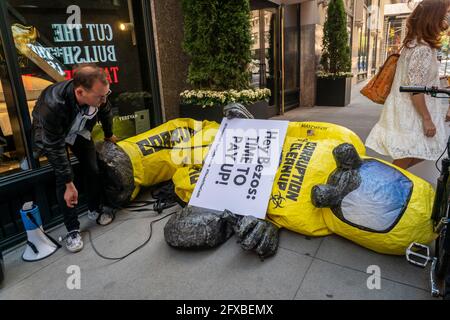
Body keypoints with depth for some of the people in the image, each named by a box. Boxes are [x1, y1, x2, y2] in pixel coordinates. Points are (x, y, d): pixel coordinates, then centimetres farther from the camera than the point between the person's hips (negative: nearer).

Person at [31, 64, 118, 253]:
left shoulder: (99, 93, -31)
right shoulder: (53, 106, -44)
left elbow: (105, 113, -6)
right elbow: (56, 148, -34)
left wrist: (109, 136, 12)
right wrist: (69, 185, -28)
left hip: (79, 130, 4)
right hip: (50, 135, -4)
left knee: (92, 170, 1)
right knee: (62, 179, -12)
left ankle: (95, 211, 26)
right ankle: (72, 230, 2)